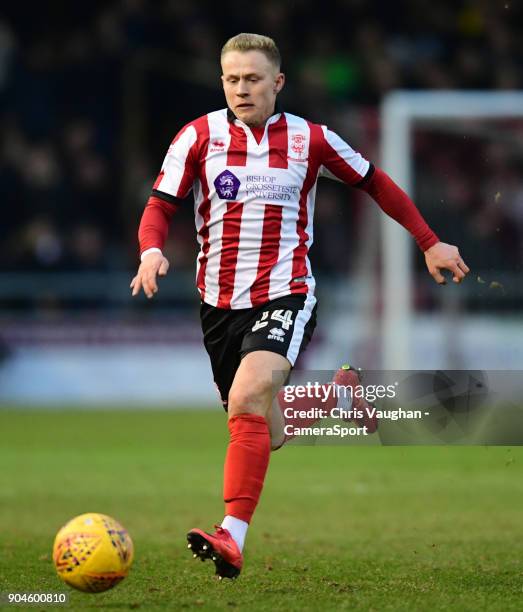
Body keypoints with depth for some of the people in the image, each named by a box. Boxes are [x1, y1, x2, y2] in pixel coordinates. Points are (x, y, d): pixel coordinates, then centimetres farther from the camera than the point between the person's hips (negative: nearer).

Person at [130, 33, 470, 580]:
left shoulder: (309, 139, 2)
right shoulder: (199, 136, 2)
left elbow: (375, 183, 15)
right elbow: (160, 204, -1)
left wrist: (430, 243, 17)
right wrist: (151, 251, -23)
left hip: (284, 295, -4)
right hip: (218, 300, 4)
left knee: (248, 399, -26)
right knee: (241, 414, 9)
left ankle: (232, 537, -36)